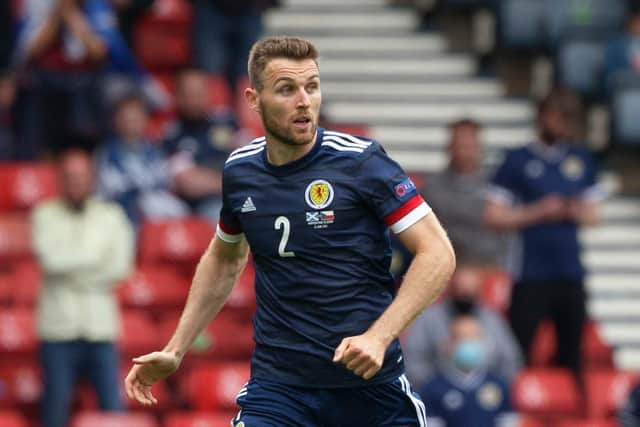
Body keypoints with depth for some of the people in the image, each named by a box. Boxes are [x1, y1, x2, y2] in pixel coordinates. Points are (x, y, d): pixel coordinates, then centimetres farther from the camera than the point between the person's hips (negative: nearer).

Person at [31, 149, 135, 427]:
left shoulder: (111, 216, 8)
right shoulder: (45, 215, 5)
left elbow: (120, 266, -3)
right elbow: (51, 258, -11)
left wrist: (71, 265, -4)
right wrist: (94, 253, -4)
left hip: (101, 329, 1)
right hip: (59, 329, -1)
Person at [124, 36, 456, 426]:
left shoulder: (360, 160, -10)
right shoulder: (239, 172, 4)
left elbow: (438, 255, -11)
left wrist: (378, 336, -22)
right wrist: (175, 351, 20)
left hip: (370, 380, -2)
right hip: (278, 384, 2)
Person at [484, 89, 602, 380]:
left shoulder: (582, 161, 13)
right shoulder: (517, 161, 0)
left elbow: (592, 215, 19)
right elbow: (493, 217, -3)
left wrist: (575, 212, -3)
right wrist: (538, 213, -13)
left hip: (571, 272, 4)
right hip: (532, 276, -4)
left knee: (571, 356, 8)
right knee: (518, 353, -8)